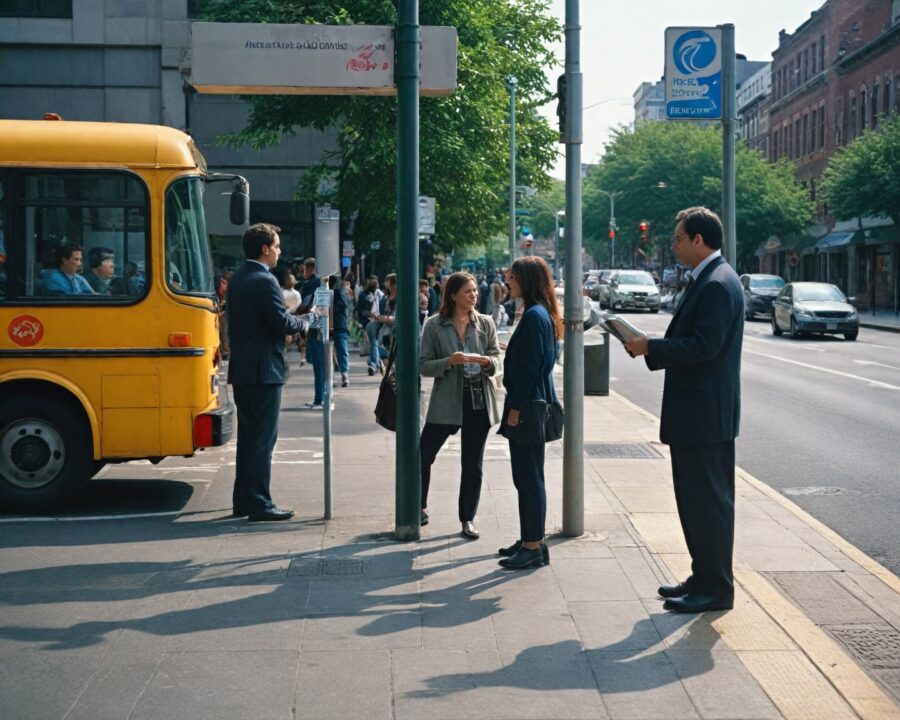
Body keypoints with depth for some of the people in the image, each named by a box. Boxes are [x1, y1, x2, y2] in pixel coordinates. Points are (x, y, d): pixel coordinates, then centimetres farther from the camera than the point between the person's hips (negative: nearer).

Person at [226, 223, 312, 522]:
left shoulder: (237, 279, 13)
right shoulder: (265, 281, -16)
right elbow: (282, 323, -20)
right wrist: (304, 321, -1)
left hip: (240, 370, 9)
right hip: (263, 371, -9)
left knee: (247, 436, 15)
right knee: (263, 438, -4)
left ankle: (242, 500, 19)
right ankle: (259, 504, -2)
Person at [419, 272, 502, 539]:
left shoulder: (486, 324, 5)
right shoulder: (434, 326, -2)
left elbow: (497, 359, 7)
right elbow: (423, 365, -4)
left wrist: (488, 362, -16)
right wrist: (449, 362, -21)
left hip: (479, 401, 2)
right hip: (446, 401, -2)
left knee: (472, 464, 8)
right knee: (422, 455, -1)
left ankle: (468, 519, 19)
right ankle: (420, 507, 22)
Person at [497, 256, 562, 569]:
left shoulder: (534, 316, -17)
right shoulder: (540, 313, 14)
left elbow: (528, 367, -20)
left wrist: (516, 408, -18)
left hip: (528, 408, -10)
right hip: (531, 405, 10)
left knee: (529, 478, -4)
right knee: (525, 477, 16)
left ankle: (534, 547, 3)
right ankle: (528, 540, 24)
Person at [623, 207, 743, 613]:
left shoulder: (718, 285, -18)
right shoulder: (706, 280, 15)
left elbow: (704, 345, -24)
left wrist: (650, 347, -17)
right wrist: (649, 347, 6)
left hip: (706, 413, -11)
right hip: (694, 412, 11)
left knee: (709, 500, -2)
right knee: (695, 499, 17)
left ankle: (716, 588, 6)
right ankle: (704, 578, 26)